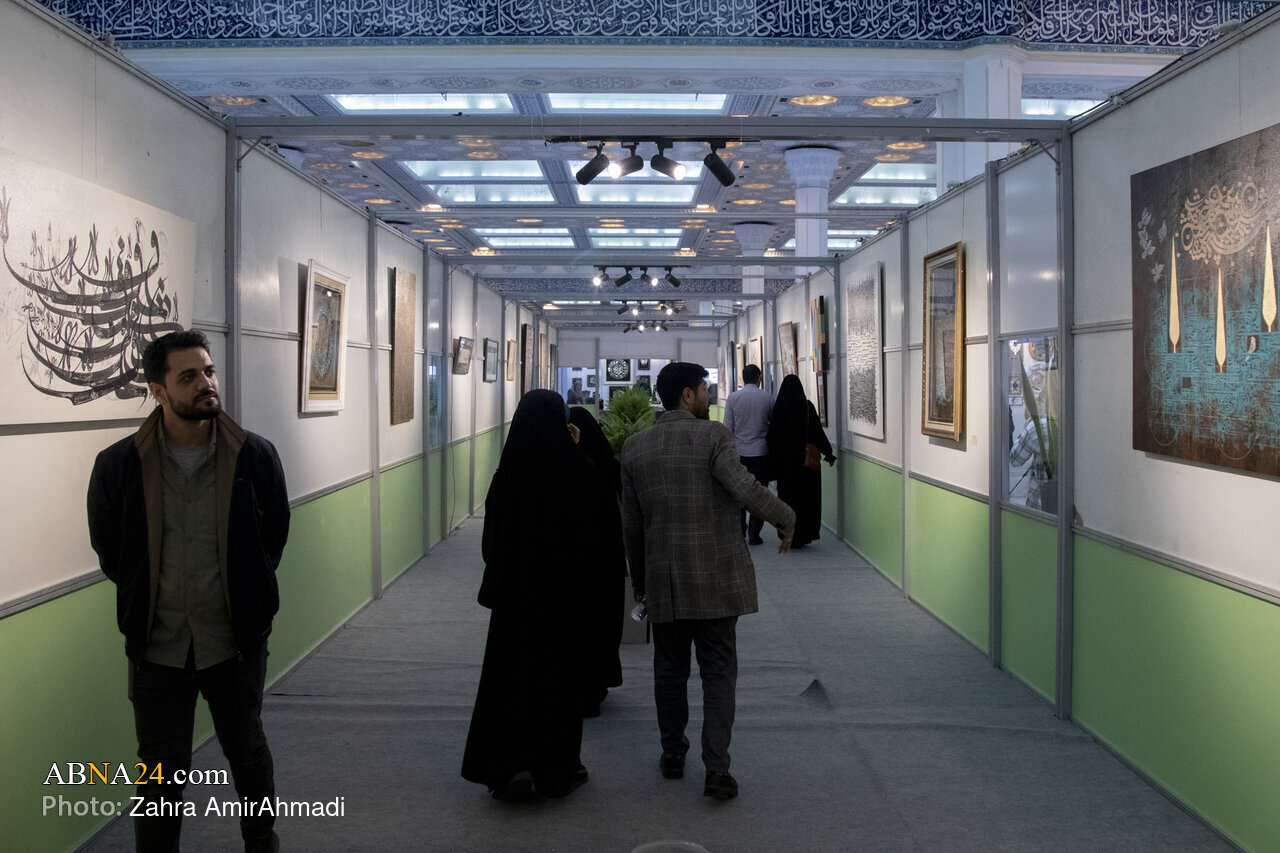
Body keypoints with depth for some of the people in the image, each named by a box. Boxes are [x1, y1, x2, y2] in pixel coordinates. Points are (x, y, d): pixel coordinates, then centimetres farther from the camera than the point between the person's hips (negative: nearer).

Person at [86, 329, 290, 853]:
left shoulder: (255, 457, -9)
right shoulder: (119, 465, -9)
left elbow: (274, 537, 5)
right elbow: (108, 548, 7)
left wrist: (245, 595, 7)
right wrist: (149, 600, 8)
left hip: (237, 642, 1)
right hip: (157, 647, 0)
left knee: (248, 752, 19)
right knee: (162, 773, 11)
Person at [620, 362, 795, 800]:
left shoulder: (635, 447, 3)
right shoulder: (713, 435, -10)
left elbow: (631, 524, 8)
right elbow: (746, 488, -24)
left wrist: (639, 578, 18)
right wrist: (786, 518, -7)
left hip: (663, 579, 4)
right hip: (715, 576, -3)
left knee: (670, 670, 17)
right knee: (718, 673, 4)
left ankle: (672, 755, 29)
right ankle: (717, 770, 2)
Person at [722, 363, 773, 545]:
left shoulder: (733, 397, -4)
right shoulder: (767, 398, -4)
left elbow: (728, 428, -3)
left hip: (739, 451, 0)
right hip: (761, 452, 0)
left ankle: (739, 532, 11)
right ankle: (754, 534, 4)